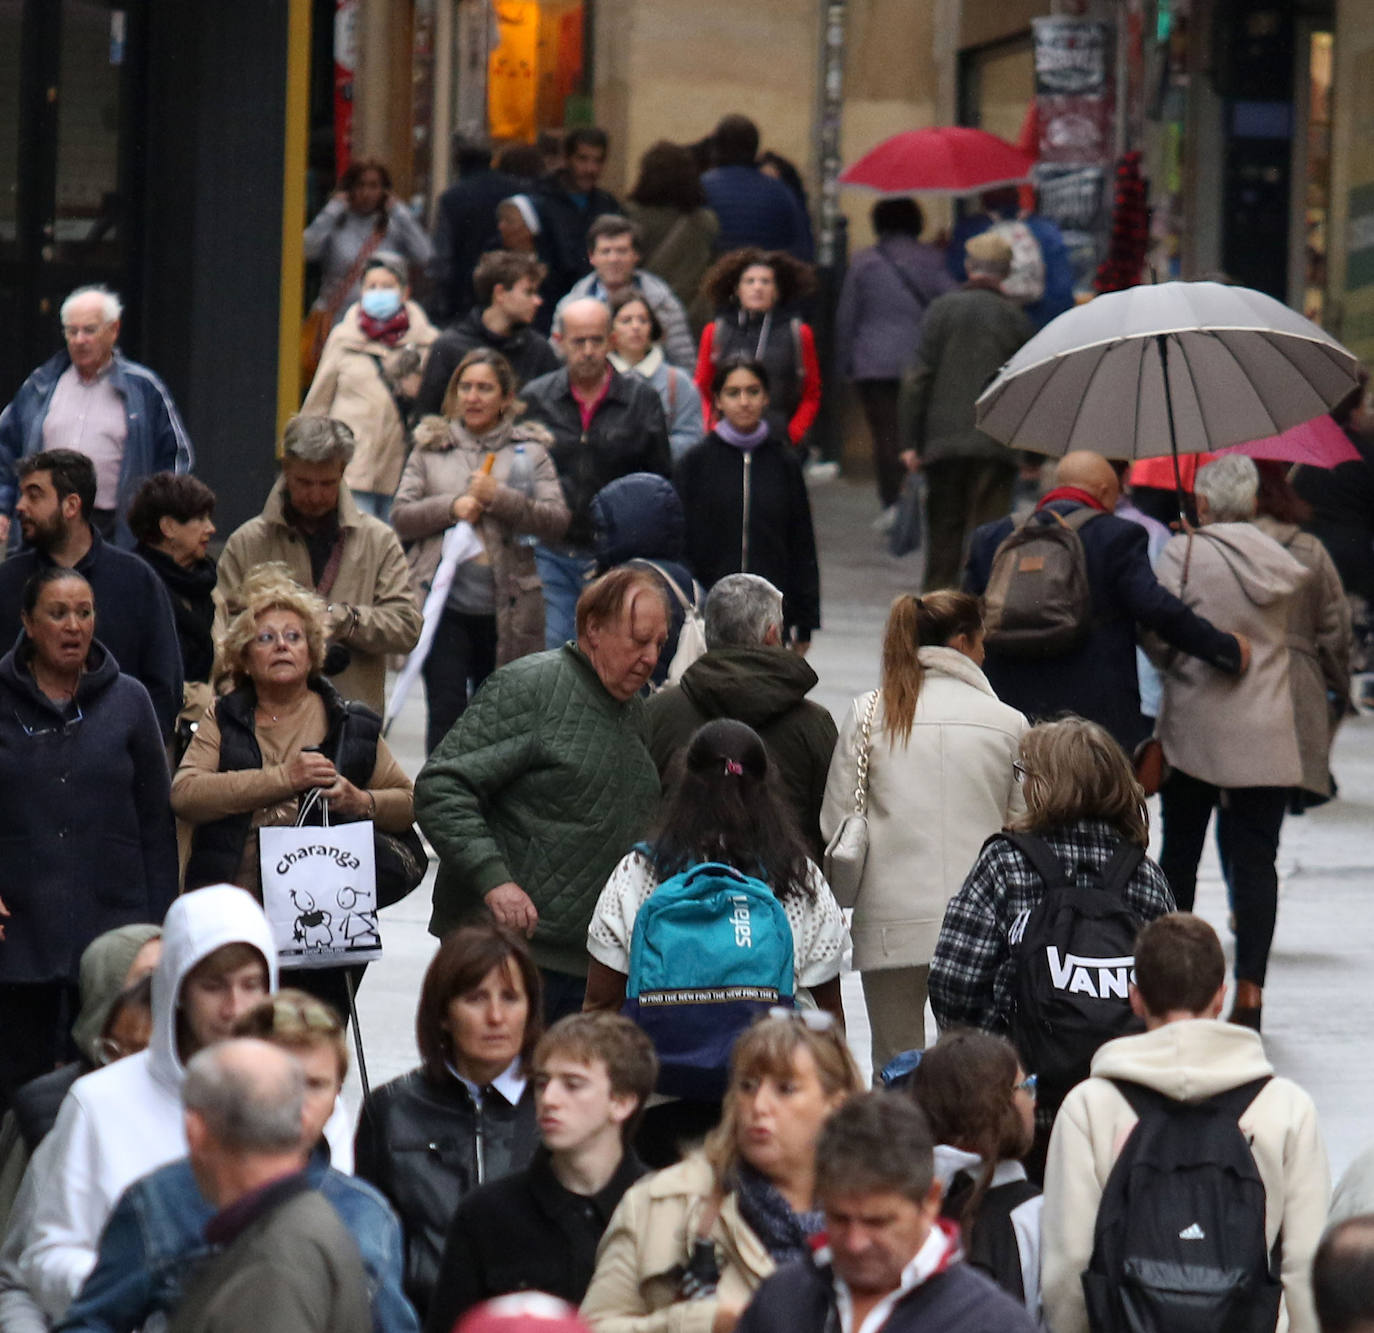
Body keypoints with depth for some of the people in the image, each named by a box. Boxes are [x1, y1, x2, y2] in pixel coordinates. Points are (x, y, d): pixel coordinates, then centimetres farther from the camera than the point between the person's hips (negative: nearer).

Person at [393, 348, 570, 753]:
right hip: (444, 607, 0)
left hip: (507, 609, 0)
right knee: (446, 712, -10)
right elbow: (401, 518, 6)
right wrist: (450, 507, -10)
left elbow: (557, 522, -2)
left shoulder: (529, 449, 7)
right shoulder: (431, 446, 10)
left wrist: (499, 499, -13)